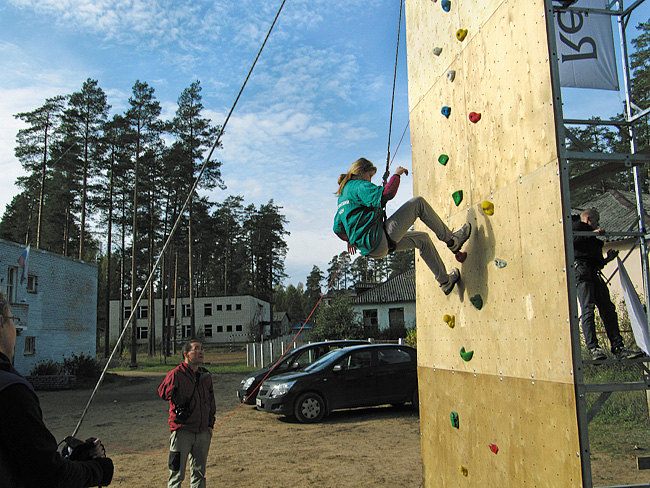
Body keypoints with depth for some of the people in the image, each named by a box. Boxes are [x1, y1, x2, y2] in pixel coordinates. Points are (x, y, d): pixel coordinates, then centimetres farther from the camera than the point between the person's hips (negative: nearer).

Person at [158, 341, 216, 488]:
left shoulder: (206, 375, 10)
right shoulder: (176, 374, -8)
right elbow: (162, 392, -21)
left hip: (203, 432, 5)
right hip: (182, 431, -5)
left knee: (199, 473, 14)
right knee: (177, 474, 0)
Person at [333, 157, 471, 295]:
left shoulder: (342, 195, 21)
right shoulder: (359, 186, -7)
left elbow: (338, 228, 25)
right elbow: (386, 194, -23)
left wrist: (351, 239, 40)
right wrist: (396, 175, -6)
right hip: (379, 240, -10)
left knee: (422, 238, 23)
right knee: (418, 202, -4)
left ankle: (445, 280, 28)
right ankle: (450, 239, 6)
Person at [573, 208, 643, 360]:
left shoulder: (594, 238, 36)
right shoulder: (577, 226, 12)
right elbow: (572, 240, -10)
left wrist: (607, 259, 21)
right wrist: (592, 234, -8)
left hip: (595, 274, 8)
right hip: (582, 270, -8)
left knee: (608, 309, -2)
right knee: (588, 309, -16)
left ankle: (618, 348, -6)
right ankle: (593, 348, -21)